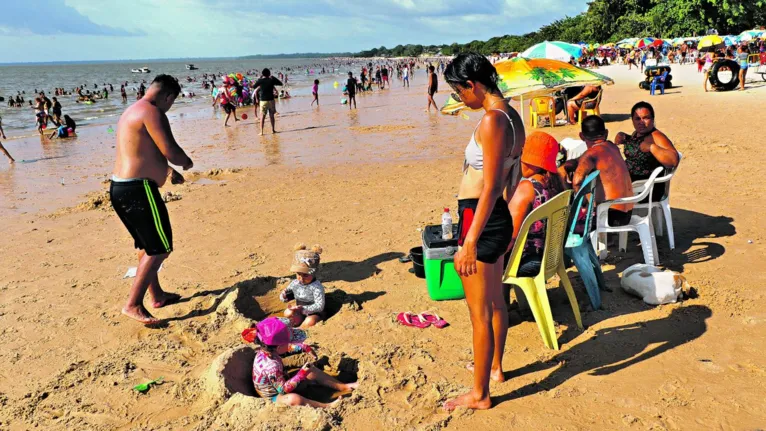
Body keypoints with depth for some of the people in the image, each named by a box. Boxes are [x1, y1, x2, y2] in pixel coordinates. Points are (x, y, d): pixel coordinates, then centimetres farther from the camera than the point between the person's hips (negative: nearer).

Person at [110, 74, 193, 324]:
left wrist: (168, 170, 41)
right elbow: (172, 152, -21)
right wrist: (187, 163, 1)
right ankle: (133, 305, -1)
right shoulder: (152, 112, -14)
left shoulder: (132, 111, 19)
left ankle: (157, 296, 33)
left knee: (146, 245, 21)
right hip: (138, 190, -10)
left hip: (120, 188, 11)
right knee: (160, 248, -2)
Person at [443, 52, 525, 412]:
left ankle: (479, 395, 20)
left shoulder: (492, 120, -21)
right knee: (495, 302, 25)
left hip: (480, 220, -10)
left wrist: (469, 243, -23)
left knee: (480, 312, 4)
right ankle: (494, 367, 45)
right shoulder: (511, 116, 8)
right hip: (498, 220, 10)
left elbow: (490, 188, -24)